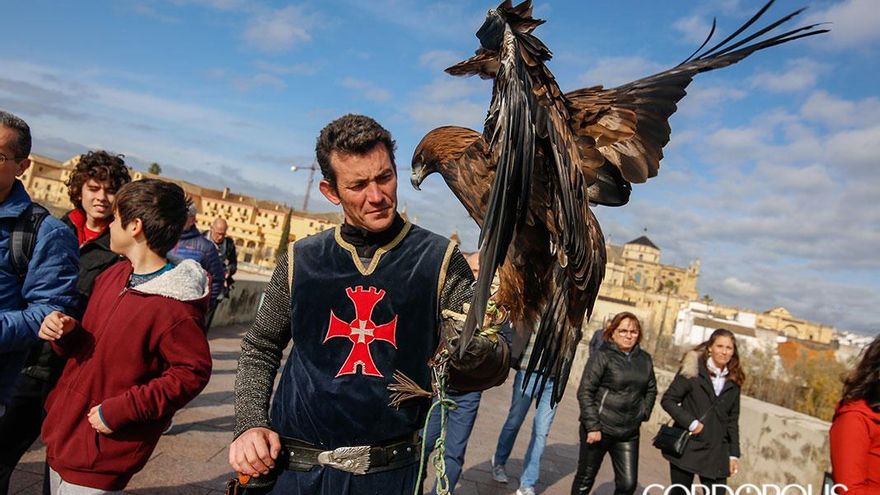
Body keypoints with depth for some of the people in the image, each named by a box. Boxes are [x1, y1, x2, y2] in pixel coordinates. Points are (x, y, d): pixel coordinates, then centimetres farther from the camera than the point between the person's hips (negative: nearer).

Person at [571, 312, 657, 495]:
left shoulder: (645, 359, 7)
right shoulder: (602, 356, -8)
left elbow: (651, 390, 21)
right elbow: (585, 392, -12)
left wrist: (643, 414, 8)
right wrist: (592, 427, -16)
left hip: (629, 433, 4)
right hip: (599, 428, -4)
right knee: (586, 478, 8)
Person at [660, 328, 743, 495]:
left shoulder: (733, 381, 9)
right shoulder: (692, 370, -5)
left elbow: (732, 420, 13)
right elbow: (667, 400, -8)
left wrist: (734, 454, 8)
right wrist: (690, 423, -16)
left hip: (716, 453, 3)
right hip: (686, 448, -3)